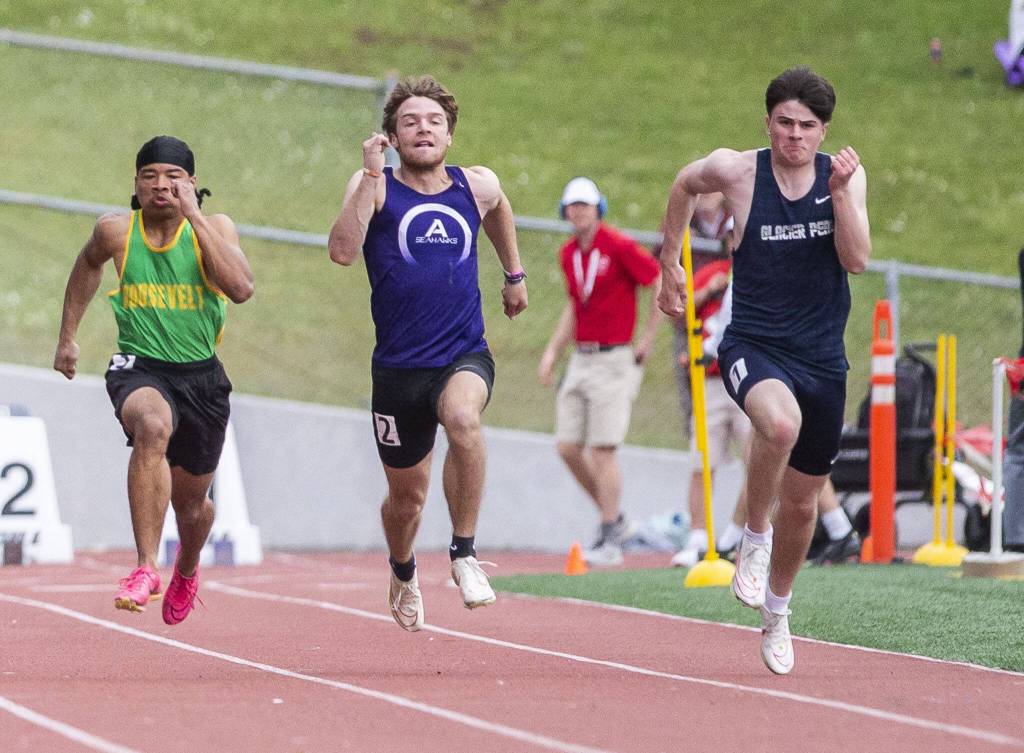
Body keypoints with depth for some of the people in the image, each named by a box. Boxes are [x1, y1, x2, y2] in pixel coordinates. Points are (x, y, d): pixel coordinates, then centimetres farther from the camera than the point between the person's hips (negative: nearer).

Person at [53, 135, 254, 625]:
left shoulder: (215, 228, -6)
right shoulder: (116, 231, -3)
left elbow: (241, 288, -24)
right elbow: (88, 265, 20)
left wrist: (193, 216, -24)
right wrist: (67, 337, 22)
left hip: (201, 376, 2)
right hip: (139, 368, -2)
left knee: (190, 501, 16)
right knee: (152, 425, -38)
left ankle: (187, 569, 54)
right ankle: (146, 567, -38)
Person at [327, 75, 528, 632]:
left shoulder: (477, 186, 5)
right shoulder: (376, 187, -4)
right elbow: (342, 251, -22)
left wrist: (514, 274, 35)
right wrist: (371, 175, -23)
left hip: (465, 355, 0)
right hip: (399, 365, 0)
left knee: (463, 419, -35)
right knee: (406, 493, 13)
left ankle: (464, 553, -20)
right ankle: (402, 575, 47)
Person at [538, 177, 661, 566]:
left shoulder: (620, 248, -12)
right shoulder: (568, 254, 11)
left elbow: (665, 286, -10)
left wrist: (647, 340, -10)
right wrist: (553, 351, 16)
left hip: (615, 359, -8)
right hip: (581, 359, 8)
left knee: (602, 450, -9)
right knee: (568, 447, 4)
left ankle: (609, 541, -3)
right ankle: (614, 519, 20)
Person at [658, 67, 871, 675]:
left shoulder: (846, 176, -2)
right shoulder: (735, 171, -8)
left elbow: (858, 260, -12)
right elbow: (684, 186, 14)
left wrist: (841, 192, -23)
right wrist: (671, 263, 17)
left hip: (823, 356, 3)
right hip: (754, 345, -3)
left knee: (802, 501, 14)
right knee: (781, 422, -39)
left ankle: (777, 609, 39)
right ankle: (755, 538, -15)